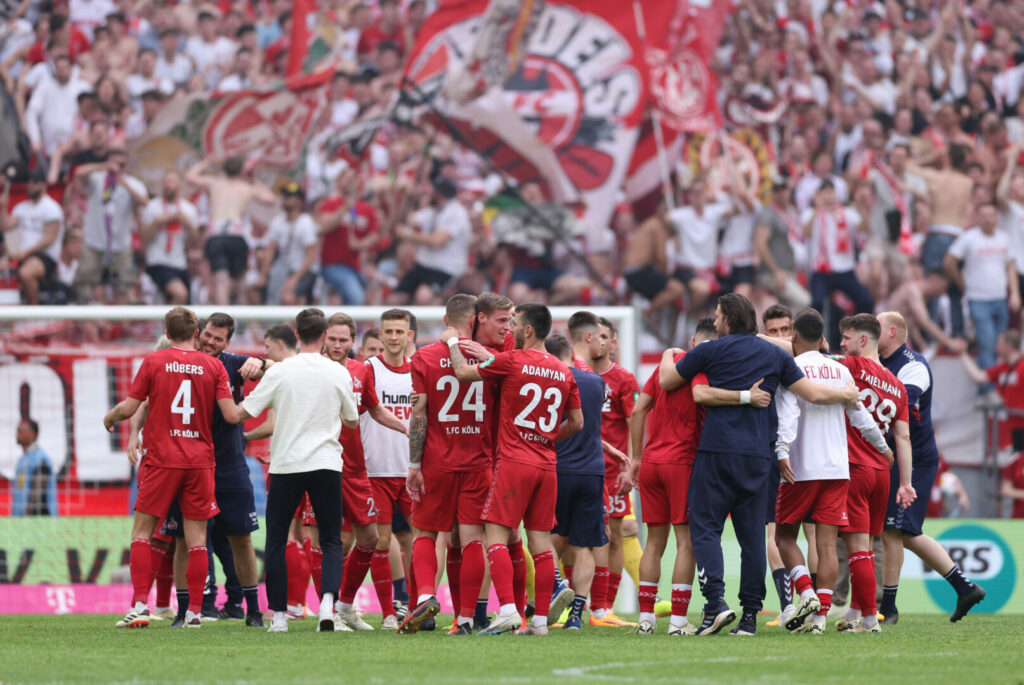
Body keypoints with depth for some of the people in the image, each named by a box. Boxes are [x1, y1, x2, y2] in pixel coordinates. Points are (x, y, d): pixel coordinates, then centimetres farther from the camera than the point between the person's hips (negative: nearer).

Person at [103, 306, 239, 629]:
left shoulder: (153, 362, -1)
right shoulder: (213, 366, 1)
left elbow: (129, 408, -1)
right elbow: (231, 415, -3)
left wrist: (109, 417, 20)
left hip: (162, 460, -1)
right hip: (200, 462, 1)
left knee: (142, 532, 6)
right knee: (197, 538, 5)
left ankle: (140, 605, -4)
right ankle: (194, 611, 1)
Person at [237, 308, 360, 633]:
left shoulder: (279, 372, -5)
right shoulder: (339, 374, 0)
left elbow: (242, 412, -1)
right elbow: (352, 421, 13)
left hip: (286, 464, -1)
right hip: (326, 465, 1)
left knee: (276, 541, 9)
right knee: (331, 540, 8)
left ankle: (279, 615, 4)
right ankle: (328, 600, -15)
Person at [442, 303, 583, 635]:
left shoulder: (511, 361, -7)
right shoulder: (563, 372, 10)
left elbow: (464, 372, -3)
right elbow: (577, 422, 14)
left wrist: (452, 342, 13)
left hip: (514, 461, -6)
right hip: (547, 464, 6)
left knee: (496, 535, -5)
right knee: (540, 541, 6)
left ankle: (507, 609, -19)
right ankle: (541, 619, 5)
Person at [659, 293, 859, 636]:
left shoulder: (710, 351, 0)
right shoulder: (776, 356, 10)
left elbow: (667, 381, 10)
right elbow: (813, 394, 11)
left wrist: (668, 356, 33)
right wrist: (847, 395, 31)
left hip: (716, 455, -4)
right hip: (756, 456, 4)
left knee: (705, 528, -2)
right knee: (752, 534, 7)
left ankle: (716, 601, -20)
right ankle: (750, 614, 6)